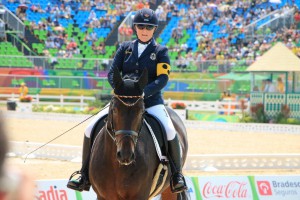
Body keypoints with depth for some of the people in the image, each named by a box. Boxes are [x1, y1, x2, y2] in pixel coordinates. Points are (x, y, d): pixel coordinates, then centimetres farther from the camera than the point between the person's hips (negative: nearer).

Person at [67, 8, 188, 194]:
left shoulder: (161, 51, 3)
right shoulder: (125, 48, 10)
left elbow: (163, 78, -10)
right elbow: (112, 73, 3)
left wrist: (143, 93, -25)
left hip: (151, 101, -3)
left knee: (170, 132, -28)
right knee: (91, 128, -11)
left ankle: (177, 174, -9)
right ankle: (85, 175, 3)